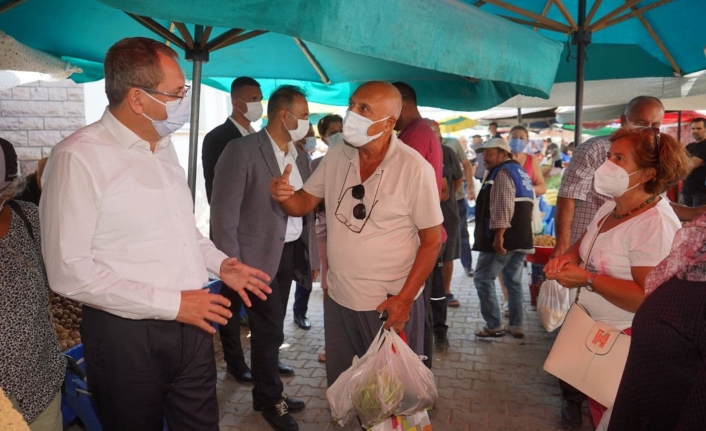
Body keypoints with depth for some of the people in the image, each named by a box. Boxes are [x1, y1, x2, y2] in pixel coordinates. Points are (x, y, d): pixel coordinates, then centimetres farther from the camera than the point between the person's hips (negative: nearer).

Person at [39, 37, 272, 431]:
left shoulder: (165, 147, 9)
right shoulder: (80, 157, -16)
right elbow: (69, 271, -19)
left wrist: (219, 262, 5)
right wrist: (171, 303, -19)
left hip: (192, 324, 7)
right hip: (127, 334, -6)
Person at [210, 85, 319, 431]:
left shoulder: (300, 157, 8)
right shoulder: (242, 151, -14)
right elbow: (223, 215, -14)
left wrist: (312, 257, 12)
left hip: (292, 253, 6)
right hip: (260, 257, -6)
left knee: (270, 329, 17)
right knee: (268, 331, 5)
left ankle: (266, 393, 36)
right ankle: (271, 399, 28)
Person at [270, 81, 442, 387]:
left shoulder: (414, 169, -16)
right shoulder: (335, 157, -1)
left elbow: (432, 240, -12)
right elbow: (303, 204, 8)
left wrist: (404, 299, -15)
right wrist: (283, 196, -16)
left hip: (388, 303, -5)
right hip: (337, 297, 5)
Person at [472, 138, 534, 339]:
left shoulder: (503, 172, -11)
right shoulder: (520, 171, 20)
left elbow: (502, 206, -23)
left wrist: (498, 234, -26)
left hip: (504, 238, -10)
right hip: (521, 238, 10)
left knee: (483, 279, -1)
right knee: (514, 282, 13)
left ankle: (494, 325, 0)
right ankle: (516, 326, 16)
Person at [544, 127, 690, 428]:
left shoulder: (655, 223, -26)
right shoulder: (610, 209, 4)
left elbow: (650, 298, -30)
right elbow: (583, 244, 15)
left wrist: (588, 280, -29)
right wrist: (567, 257, -8)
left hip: (626, 341, -8)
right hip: (595, 329, 8)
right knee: (597, 408, 22)